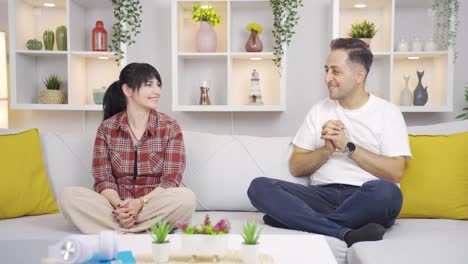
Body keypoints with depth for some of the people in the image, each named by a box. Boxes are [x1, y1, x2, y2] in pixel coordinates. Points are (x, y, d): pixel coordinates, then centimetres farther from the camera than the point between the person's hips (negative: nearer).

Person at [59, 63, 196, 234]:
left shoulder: (170, 127, 0)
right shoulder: (106, 128, 3)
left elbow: (171, 179, -6)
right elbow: (103, 179, -1)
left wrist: (140, 203, -22)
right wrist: (119, 205, -22)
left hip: (155, 205, -1)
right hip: (117, 203, 1)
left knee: (186, 197, -32)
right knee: (68, 196, -22)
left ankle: (118, 232, -21)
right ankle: (147, 231, -26)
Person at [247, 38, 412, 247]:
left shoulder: (387, 112, 7)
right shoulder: (319, 110, 16)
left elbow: (395, 173, -5)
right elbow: (296, 167, 11)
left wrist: (348, 147, -9)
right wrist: (327, 150, -6)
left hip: (365, 200, -2)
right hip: (323, 195, 3)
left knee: (385, 190, -38)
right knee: (259, 186, -21)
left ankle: (295, 219, -22)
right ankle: (348, 234, -32)